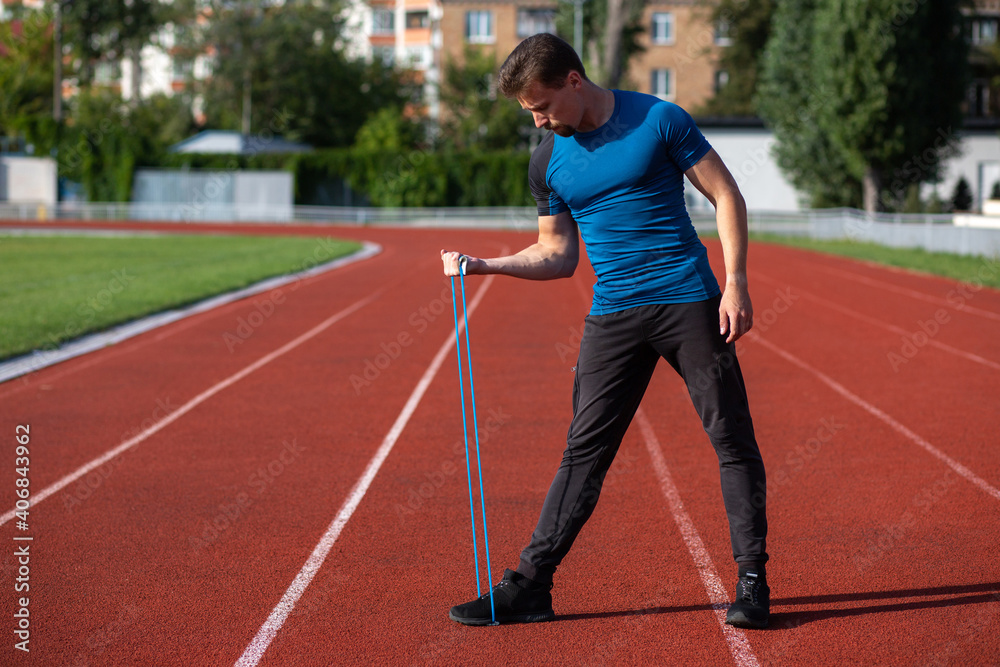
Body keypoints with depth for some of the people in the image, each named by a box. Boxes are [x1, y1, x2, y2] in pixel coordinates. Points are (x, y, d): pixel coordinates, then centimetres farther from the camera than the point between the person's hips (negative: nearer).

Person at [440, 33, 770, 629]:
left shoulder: (659, 120, -4)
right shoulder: (549, 161, 8)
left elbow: (726, 195, -1)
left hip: (689, 302, -3)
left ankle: (752, 581, 8)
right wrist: (486, 265, 1)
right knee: (584, 451, 1)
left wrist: (736, 283, -9)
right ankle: (530, 585, 4)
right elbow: (558, 255, 16)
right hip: (613, 315, 3)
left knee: (733, 439, -1)